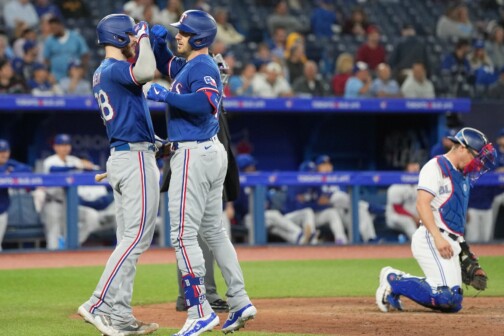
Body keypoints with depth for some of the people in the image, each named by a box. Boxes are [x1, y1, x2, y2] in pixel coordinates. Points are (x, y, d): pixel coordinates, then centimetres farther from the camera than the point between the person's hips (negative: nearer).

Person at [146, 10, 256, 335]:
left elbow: (206, 102, -32)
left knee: (183, 234, -11)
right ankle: (240, 302, 18)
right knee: (213, 230, 16)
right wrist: (159, 40, 17)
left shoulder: (203, 66, -14)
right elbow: (166, 65, 35)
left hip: (195, 154, -11)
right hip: (213, 153, 11)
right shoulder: (187, 65, 15)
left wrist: (165, 95, -27)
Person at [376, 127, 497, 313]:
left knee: (454, 304, 5)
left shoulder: (463, 176, 21)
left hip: (450, 243, 9)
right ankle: (394, 281, -6)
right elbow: (422, 204, -16)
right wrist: (438, 238, -23)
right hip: (430, 239, -9)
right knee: (447, 296, -21)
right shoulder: (436, 167, -6)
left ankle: (398, 280, 13)